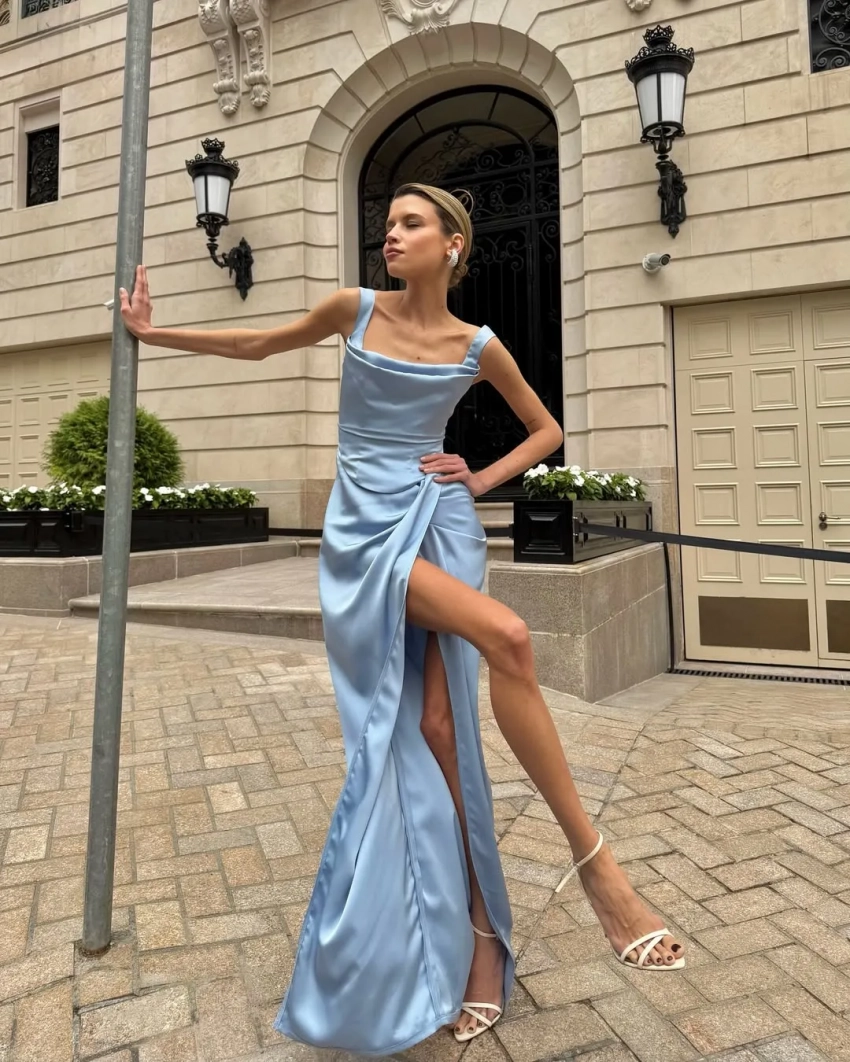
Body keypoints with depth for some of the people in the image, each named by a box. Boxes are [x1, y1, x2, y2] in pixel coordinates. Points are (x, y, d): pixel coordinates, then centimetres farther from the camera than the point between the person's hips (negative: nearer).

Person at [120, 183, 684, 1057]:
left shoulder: (478, 347, 7)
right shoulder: (355, 310, 7)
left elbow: (547, 430, 17)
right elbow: (258, 346, 20)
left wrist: (483, 479, 3)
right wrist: (153, 333, 22)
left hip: (440, 521, 2)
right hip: (365, 526, -1)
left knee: (438, 727, -9)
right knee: (506, 639, -25)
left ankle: (476, 934, 6)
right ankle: (590, 859, -9)